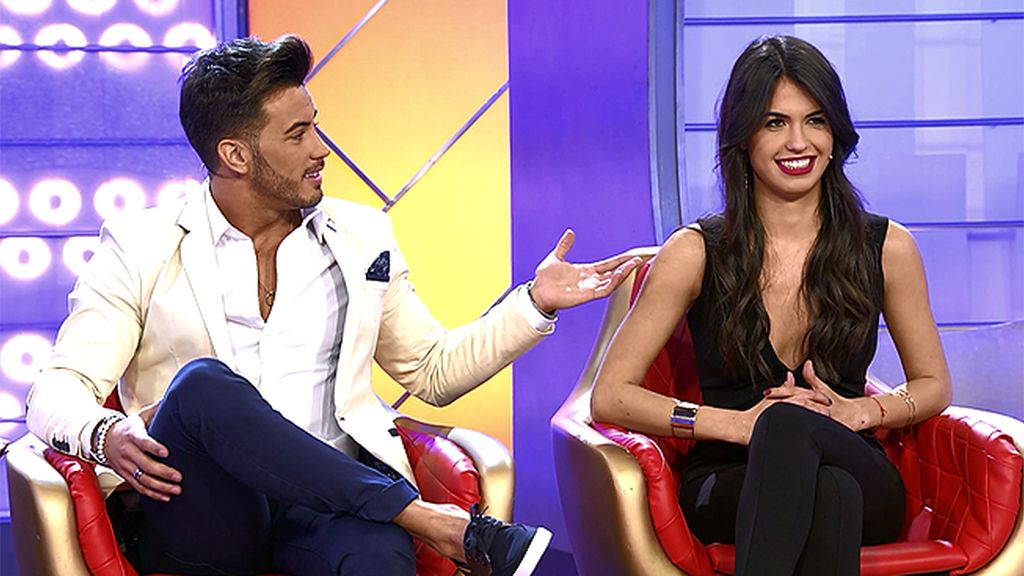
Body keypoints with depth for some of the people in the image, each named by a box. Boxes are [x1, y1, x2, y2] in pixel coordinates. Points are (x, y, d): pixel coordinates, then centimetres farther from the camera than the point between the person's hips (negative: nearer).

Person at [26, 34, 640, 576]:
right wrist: (105, 434, -22)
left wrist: (535, 304, 12)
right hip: (202, 516, 0)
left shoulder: (361, 236, 18)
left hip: (331, 500, 0)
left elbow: (434, 371, 25)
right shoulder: (142, 246, 7)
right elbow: (59, 389, 1)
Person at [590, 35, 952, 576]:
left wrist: (860, 411, -4)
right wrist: (737, 423, -14)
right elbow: (610, 397, -1)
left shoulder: (886, 247, 6)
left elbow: (934, 385, 19)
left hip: (856, 475, 1)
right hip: (728, 485, -1)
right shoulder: (697, 253, 1)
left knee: (788, 424, -37)